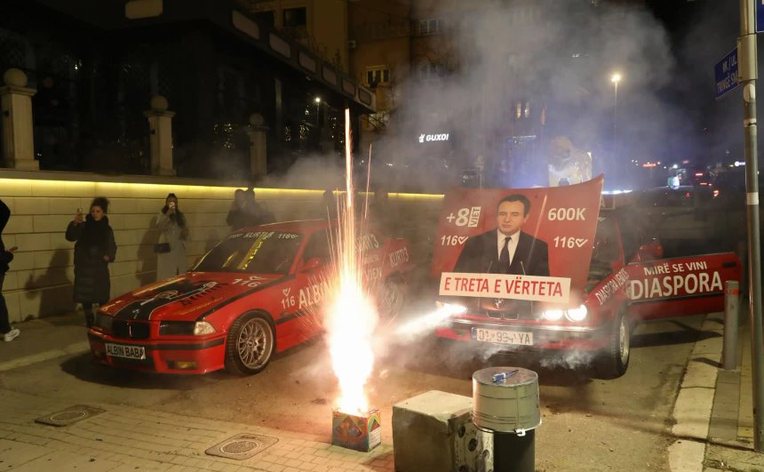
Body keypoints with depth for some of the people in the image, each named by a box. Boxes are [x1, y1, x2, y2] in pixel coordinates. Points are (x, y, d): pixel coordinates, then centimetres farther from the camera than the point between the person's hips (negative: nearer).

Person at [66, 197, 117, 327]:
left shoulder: (107, 229, 6)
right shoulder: (83, 226, -2)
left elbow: (112, 247, 15)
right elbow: (70, 236, -18)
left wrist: (109, 256, -6)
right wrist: (74, 223, -35)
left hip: (100, 267, 1)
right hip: (84, 266, -1)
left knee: (102, 295, 4)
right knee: (85, 295, 1)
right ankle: (89, 320, 13)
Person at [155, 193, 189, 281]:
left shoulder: (181, 215, 15)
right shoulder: (162, 214, 4)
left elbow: (186, 231, 19)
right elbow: (159, 226, -16)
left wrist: (185, 233, -4)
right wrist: (168, 214, -20)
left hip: (179, 249, 4)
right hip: (166, 249, -4)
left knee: (181, 275, 1)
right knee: (166, 275, -9)